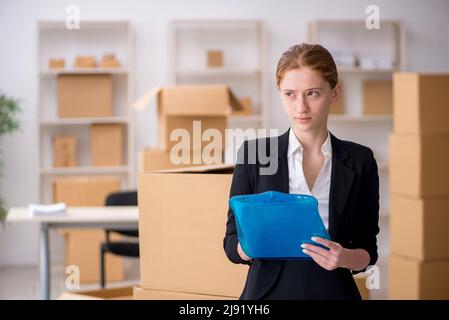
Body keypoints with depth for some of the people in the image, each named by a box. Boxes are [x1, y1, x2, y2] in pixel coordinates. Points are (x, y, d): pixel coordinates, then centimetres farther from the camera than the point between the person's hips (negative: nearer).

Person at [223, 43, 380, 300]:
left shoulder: (360, 161, -1)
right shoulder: (253, 154, -3)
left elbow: (368, 250, 3)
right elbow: (233, 245, -2)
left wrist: (344, 258, -18)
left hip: (334, 291, 1)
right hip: (268, 291, 0)